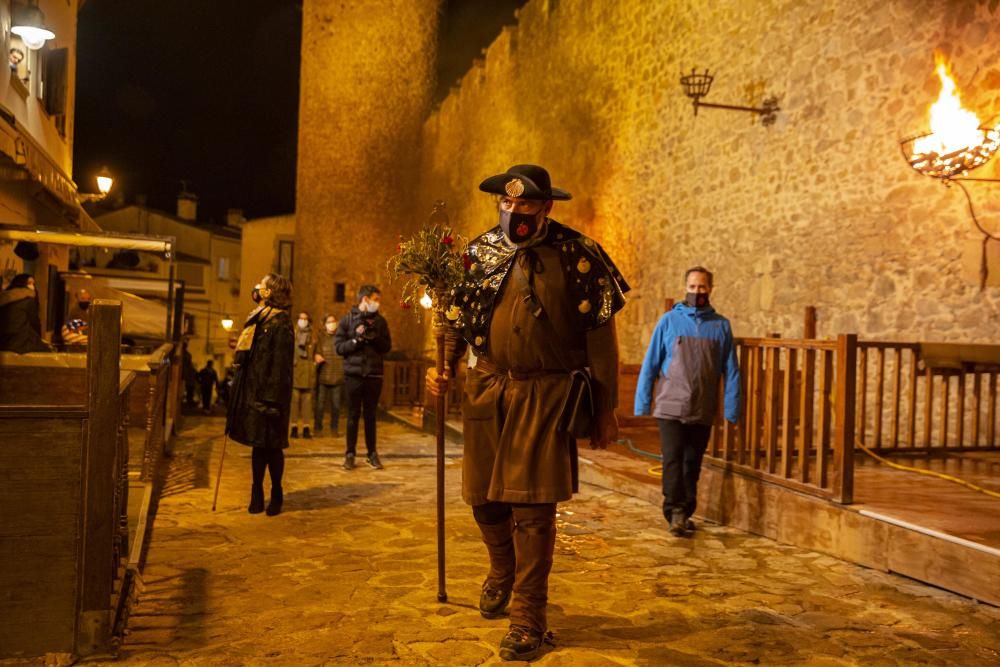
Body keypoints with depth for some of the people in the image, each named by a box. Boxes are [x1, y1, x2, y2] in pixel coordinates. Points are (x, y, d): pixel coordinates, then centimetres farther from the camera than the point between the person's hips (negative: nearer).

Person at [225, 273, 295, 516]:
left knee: (270, 446, 2)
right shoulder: (259, 318, 14)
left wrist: (272, 399, -22)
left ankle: (276, 494, 16)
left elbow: (281, 364, -17)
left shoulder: (281, 324, -12)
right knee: (258, 444, 12)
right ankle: (257, 494, 20)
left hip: (268, 393, -8)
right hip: (252, 391, 8)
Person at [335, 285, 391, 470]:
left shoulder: (380, 321, 7)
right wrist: (357, 339, -17)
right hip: (353, 374, -2)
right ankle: (350, 454, 13)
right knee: (353, 415, 5)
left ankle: (372, 453, 17)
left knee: (370, 415, 9)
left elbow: (387, 346, 5)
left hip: (374, 374, 2)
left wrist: (375, 338, -13)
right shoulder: (347, 320, 0)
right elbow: (338, 346, -4)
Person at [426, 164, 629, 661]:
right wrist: (442, 365, -5)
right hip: (486, 389, 4)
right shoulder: (480, 251, 6)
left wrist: (605, 409, -5)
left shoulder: (577, 256, -6)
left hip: (546, 393, -4)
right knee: (484, 495, 13)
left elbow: (600, 336, -5)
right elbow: (458, 314, 12)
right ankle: (502, 573, 44)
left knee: (531, 504, -3)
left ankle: (528, 617, 13)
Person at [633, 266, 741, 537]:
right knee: (673, 460, -9)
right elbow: (650, 364, 2)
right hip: (671, 407, -2)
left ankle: (685, 513, 22)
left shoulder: (721, 326, 4)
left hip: (703, 411, 2)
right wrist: (642, 405, 0)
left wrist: (732, 410, 0)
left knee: (692, 463, 10)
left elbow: (731, 371, 5)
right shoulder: (669, 320, 1)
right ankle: (675, 513, -7)